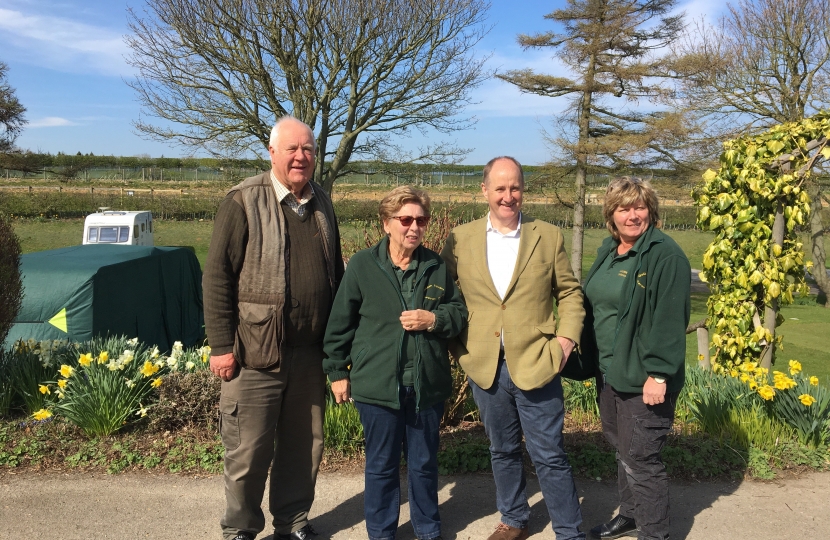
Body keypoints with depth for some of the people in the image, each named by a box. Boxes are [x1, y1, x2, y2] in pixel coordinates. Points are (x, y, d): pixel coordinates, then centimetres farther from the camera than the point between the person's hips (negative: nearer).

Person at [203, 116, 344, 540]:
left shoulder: (322, 205, 10)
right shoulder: (244, 202, -7)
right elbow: (217, 276, -9)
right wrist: (221, 345, -12)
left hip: (310, 355, 5)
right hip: (256, 355, -5)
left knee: (304, 447, 15)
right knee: (248, 452, 6)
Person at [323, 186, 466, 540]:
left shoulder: (436, 267, 3)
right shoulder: (362, 265, -5)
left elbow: (459, 312, 9)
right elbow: (340, 323, -1)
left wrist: (433, 319, -12)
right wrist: (337, 371, 0)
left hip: (427, 386, 3)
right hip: (377, 386, -2)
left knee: (424, 463, 17)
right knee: (381, 465, 12)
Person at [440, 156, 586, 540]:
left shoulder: (548, 236, 0)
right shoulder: (460, 239, 2)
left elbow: (570, 292, 6)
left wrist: (567, 337, -6)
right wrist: (453, 341, 1)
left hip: (535, 364, -2)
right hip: (485, 366, 2)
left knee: (550, 456, 4)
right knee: (502, 451, 18)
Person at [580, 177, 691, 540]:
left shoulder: (665, 255, -16)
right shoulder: (608, 250, 10)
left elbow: (669, 321, -20)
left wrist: (658, 374, -22)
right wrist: (592, 359, 15)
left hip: (644, 377, -8)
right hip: (610, 372, 8)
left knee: (640, 459, 0)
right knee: (621, 449, 20)